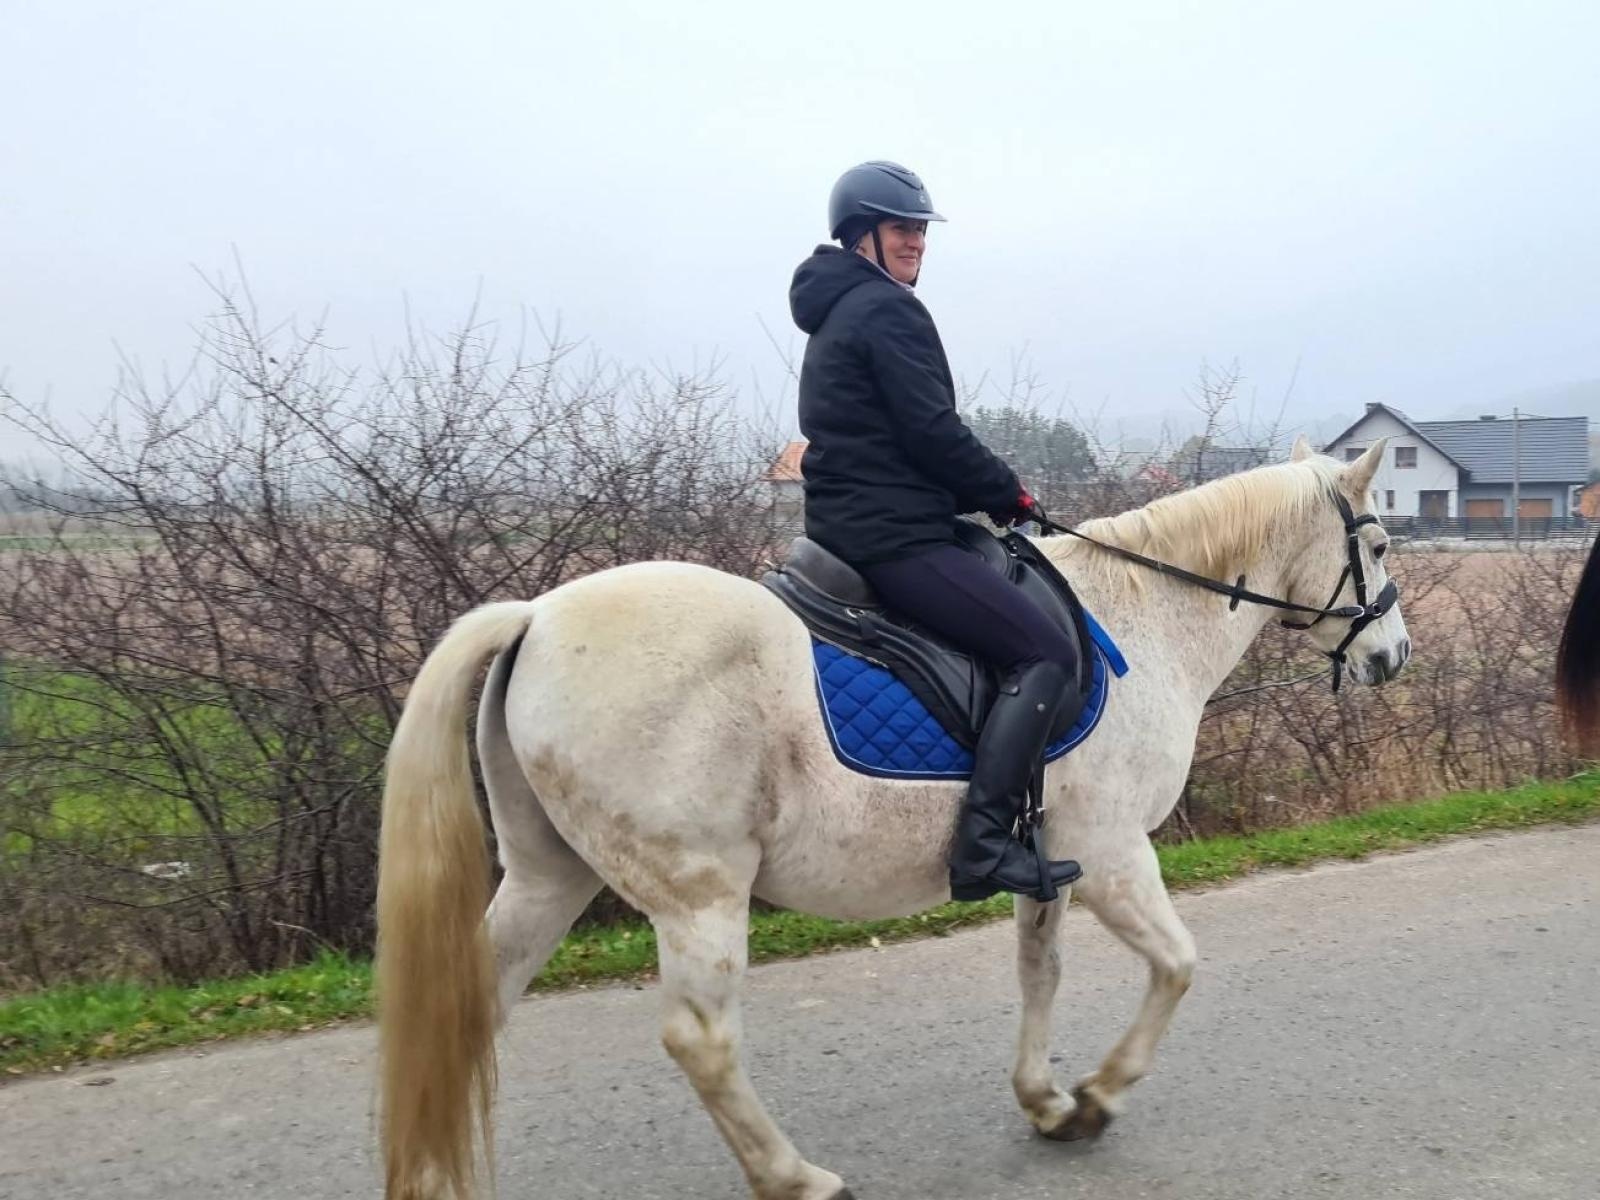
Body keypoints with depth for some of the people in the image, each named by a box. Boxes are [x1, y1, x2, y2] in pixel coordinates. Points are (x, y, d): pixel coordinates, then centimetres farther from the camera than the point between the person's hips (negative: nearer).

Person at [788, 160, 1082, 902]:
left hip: (844, 527, 11)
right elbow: (933, 432, -17)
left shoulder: (835, 315, 21)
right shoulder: (889, 311, -10)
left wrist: (982, 494, 16)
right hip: (896, 536, -11)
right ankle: (984, 841, -22)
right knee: (1046, 653, -14)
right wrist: (1008, 494, -2)